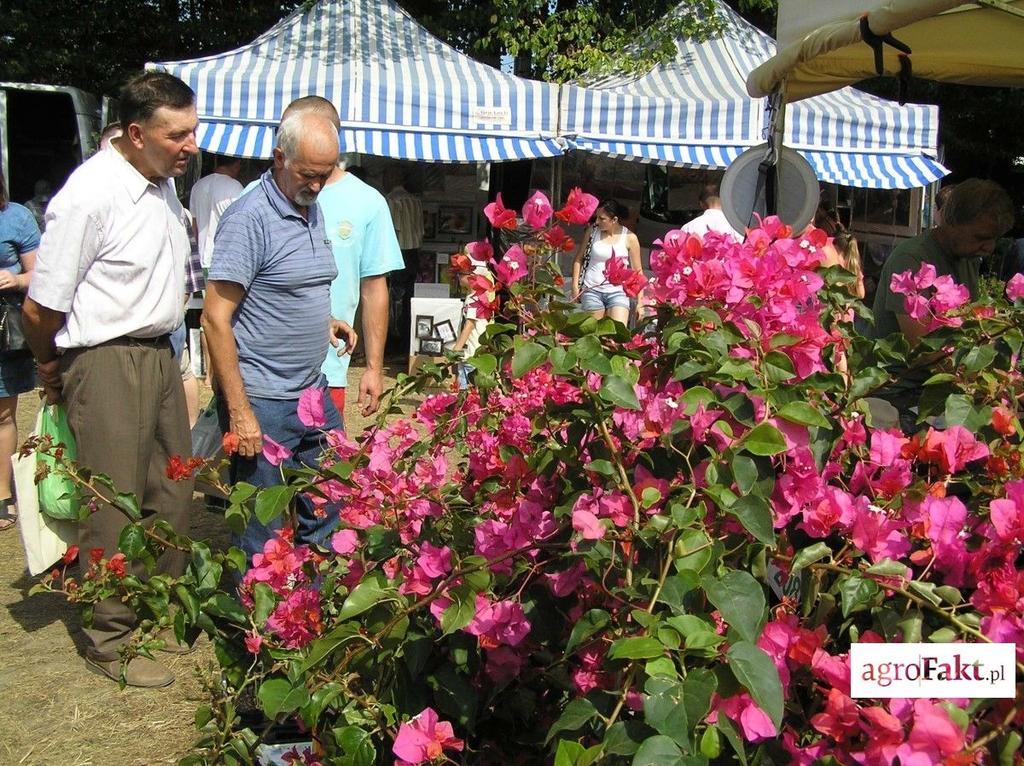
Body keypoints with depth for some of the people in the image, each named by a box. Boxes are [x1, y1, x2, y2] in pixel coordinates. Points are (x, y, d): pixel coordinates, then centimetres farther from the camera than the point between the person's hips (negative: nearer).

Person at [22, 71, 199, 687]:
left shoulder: (164, 182, 8)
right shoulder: (91, 194, -19)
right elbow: (41, 307, -14)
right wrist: (55, 370, 2)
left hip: (159, 354, 8)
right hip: (107, 364, -8)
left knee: (171, 498, 15)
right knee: (116, 509, 0)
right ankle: (112, 642, 15)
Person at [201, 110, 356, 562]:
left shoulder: (312, 211, 11)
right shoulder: (249, 217, -15)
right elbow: (216, 318, -18)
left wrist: (323, 321, 8)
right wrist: (239, 411, -20)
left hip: (314, 393, 8)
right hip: (262, 403, -8)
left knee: (326, 519, 16)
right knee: (263, 538, 2)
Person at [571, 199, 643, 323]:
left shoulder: (629, 238, -2)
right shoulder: (592, 232, 2)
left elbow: (637, 271, 3)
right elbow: (578, 259, 11)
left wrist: (639, 302, 0)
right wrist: (575, 286, 2)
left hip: (618, 291, -1)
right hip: (592, 290, 2)